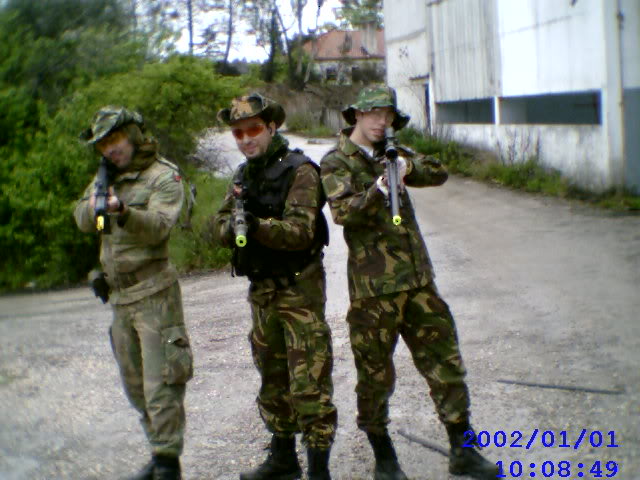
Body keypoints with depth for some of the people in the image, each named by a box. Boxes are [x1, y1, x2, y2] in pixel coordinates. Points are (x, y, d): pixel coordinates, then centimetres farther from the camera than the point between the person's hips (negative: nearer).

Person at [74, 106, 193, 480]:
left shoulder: (164, 176, -8)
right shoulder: (107, 177, 14)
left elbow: (159, 226, -21)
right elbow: (83, 222, 9)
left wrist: (122, 210, -38)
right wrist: (93, 205, -13)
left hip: (154, 293, -8)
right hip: (120, 295, 8)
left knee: (160, 384, -8)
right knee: (134, 384, 15)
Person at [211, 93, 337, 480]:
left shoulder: (299, 170, -12)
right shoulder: (243, 175, 10)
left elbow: (301, 231, -22)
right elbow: (220, 229, 5)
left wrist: (257, 225, -34)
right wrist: (234, 224, -17)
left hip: (299, 289, -7)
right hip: (261, 290, 8)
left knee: (309, 382, -7)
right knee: (273, 378, 17)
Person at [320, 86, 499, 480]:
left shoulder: (391, 154, 14)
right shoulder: (336, 162, -3)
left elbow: (439, 174, 5)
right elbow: (344, 213, -18)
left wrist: (408, 167, -14)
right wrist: (381, 187, -34)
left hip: (418, 280, 6)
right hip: (373, 287, -5)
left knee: (445, 362, 7)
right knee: (375, 376, 5)